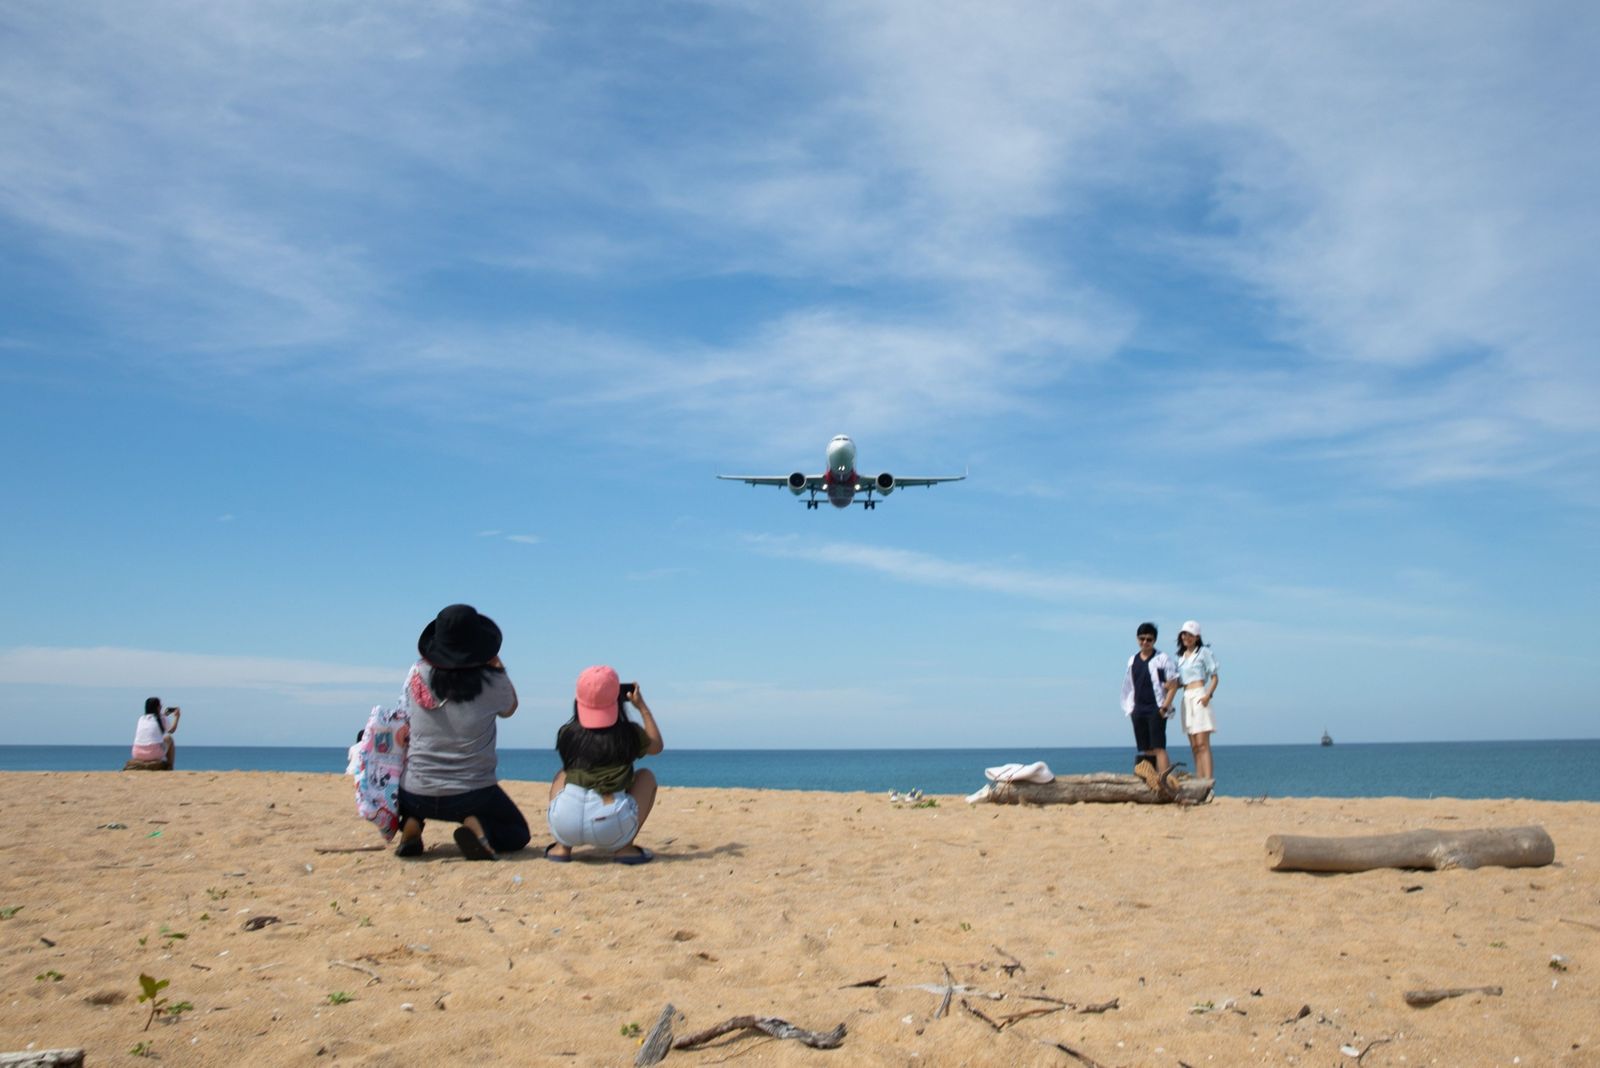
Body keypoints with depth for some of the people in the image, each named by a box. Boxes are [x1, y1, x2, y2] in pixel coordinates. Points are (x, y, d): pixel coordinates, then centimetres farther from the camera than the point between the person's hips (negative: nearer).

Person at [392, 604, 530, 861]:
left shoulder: (418, 675, -6)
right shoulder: (492, 683, -13)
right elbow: (510, 709, 10)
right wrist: (497, 666, 12)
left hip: (417, 794, 3)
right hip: (472, 794, -3)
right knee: (518, 833, 20)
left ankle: (410, 826, 7)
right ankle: (477, 826, -11)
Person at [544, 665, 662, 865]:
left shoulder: (567, 734, 8)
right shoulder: (629, 734, 4)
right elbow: (656, 746, 26)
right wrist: (642, 707, 31)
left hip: (565, 825, 2)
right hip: (612, 830, -2)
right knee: (646, 776, 23)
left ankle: (563, 846, 18)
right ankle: (624, 847, 10)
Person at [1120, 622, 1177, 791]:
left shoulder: (1162, 659, -1)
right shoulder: (1132, 660, 14)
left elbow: (1173, 685, -4)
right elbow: (1128, 687, 19)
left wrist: (1165, 706, -13)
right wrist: (1130, 708, 9)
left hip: (1156, 709, -5)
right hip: (1138, 710, 5)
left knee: (1158, 747, -14)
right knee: (1145, 749, 5)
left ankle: (1163, 780, -20)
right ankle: (1150, 781, 8)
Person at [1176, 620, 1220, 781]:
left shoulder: (1204, 652, 2)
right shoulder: (1181, 656, 20)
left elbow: (1214, 677, -3)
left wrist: (1208, 695, -17)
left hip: (1200, 697, -6)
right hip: (1186, 698, 6)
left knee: (1202, 743, -14)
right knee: (1194, 746, 3)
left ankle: (1208, 780, -18)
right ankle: (1200, 779, 3)